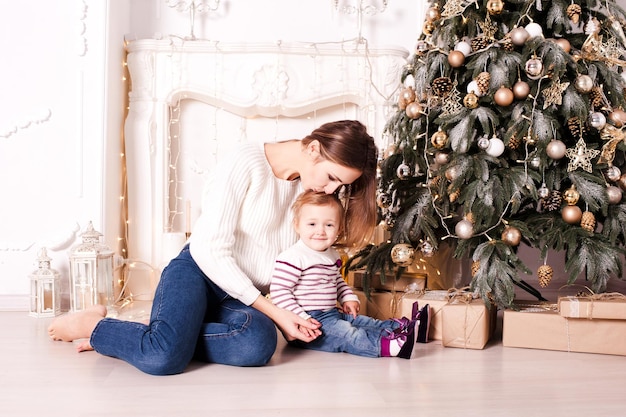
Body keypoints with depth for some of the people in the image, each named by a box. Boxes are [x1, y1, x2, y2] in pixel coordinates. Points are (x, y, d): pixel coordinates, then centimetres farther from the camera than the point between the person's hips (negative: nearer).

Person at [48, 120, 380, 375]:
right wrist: (274, 311, -18)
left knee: (258, 345, -33)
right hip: (198, 273, -5)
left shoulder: (311, 186, 5)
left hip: (246, 296, 5)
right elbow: (214, 252, -18)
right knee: (163, 357, -34)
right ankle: (95, 325, -4)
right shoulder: (246, 163, -15)